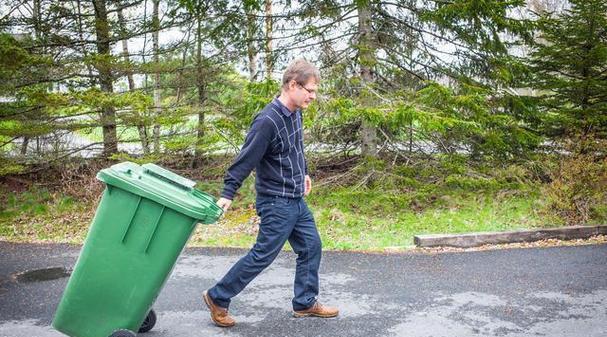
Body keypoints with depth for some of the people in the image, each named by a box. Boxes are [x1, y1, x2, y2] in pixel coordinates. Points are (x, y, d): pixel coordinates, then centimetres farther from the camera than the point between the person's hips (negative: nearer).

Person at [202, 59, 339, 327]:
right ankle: (217, 297, 15)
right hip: (277, 203, -9)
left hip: (296, 200, 9)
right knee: (262, 256, -1)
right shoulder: (267, 121, -23)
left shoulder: (295, 113, 4)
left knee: (311, 247, 12)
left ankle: (305, 303, 27)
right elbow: (245, 159, -23)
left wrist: (304, 173, 29)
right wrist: (227, 194, -23)